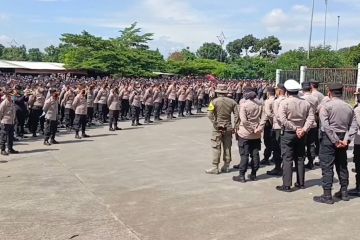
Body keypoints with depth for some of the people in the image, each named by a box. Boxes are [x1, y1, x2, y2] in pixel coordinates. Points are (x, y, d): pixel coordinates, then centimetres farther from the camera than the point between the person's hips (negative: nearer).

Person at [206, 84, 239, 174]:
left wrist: (215, 123, -12)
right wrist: (236, 126, 4)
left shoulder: (214, 101, -8)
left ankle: (215, 167, 2)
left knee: (216, 147, 0)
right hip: (228, 127, 4)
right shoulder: (232, 102, 2)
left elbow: (210, 114, -18)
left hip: (218, 127, -4)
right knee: (227, 147, 12)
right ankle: (226, 166, 20)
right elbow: (236, 115, 0)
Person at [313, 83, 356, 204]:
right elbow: (352, 126, -1)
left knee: (327, 167, -1)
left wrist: (335, 141, -15)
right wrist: (346, 140, -6)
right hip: (343, 139, 6)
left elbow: (326, 126, -18)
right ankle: (344, 192, 27)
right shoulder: (349, 107, 6)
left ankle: (327, 195, -1)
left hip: (329, 138, -5)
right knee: (342, 166, 17)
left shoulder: (326, 106, -10)